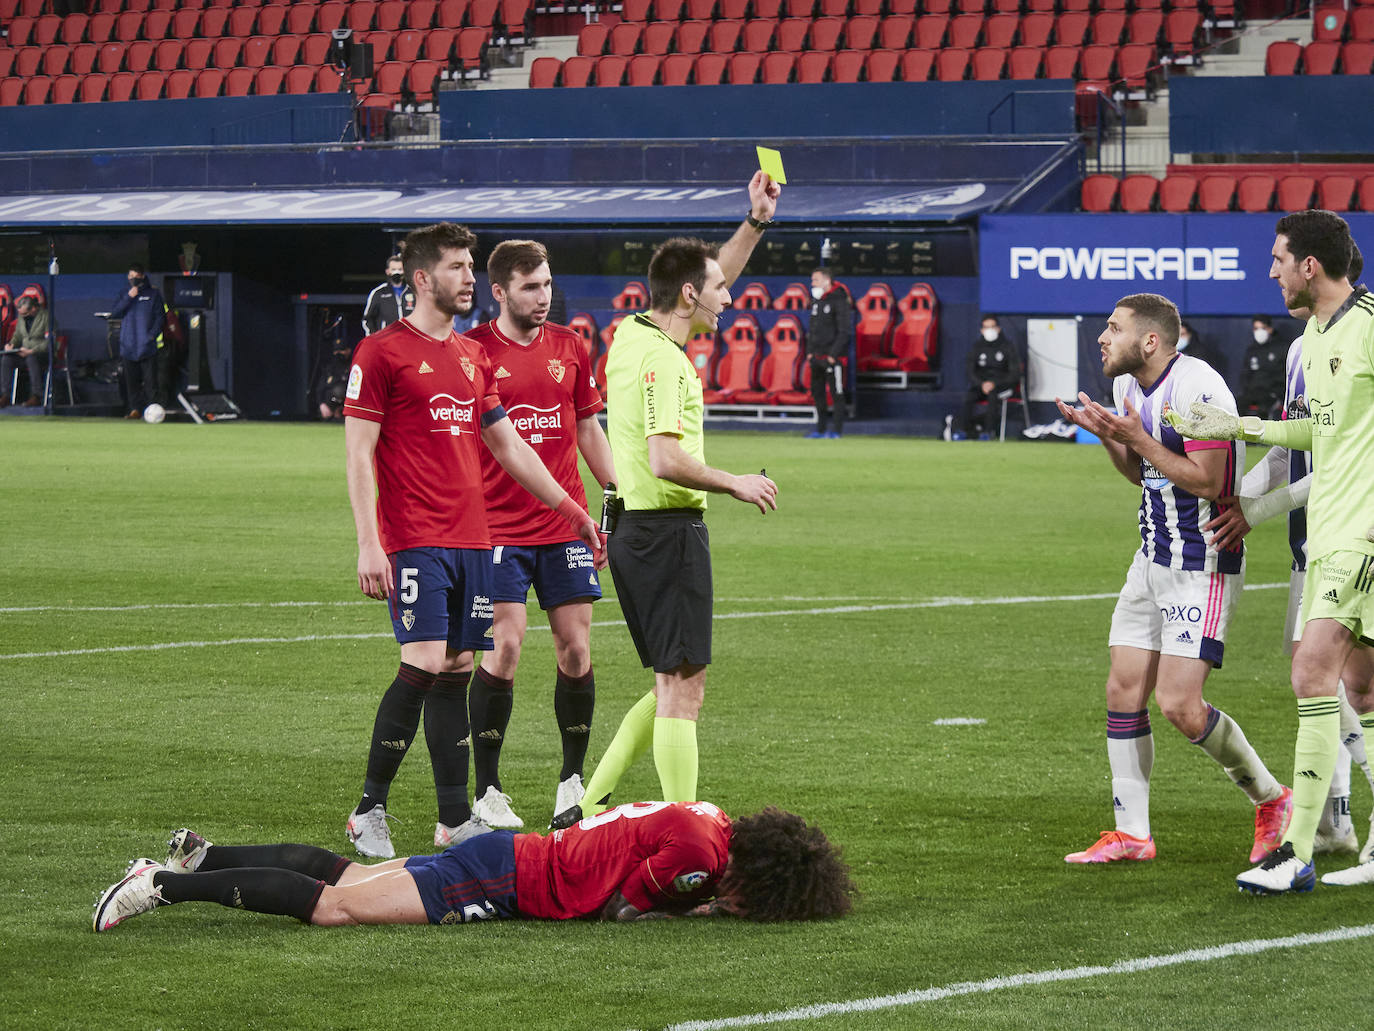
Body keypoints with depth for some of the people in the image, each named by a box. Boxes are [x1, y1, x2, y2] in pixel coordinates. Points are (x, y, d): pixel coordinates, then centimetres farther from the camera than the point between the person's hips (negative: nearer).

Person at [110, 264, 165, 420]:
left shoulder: (153, 293, 6)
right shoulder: (125, 294, 14)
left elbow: (160, 315, 4)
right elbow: (114, 313, 2)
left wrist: (153, 334, -9)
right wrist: (128, 298, -9)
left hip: (147, 347, -3)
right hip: (128, 346, 3)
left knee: (150, 380, -7)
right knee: (131, 380, 0)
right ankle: (135, 409, 3)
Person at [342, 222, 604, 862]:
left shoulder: (472, 357, 18)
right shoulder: (382, 352, -4)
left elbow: (508, 446, 26)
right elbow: (358, 455, -7)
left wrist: (571, 509, 24)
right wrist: (369, 544, -15)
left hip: (472, 539, 7)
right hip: (415, 542, -7)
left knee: (457, 670, 7)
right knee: (424, 667, -14)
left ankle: (454, 819, 10)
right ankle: (369, 814, -4)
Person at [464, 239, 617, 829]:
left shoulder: (569, 348, 9)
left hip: (566, 525, 4)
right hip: (499, 529, -4)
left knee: (575, 648, 2)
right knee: (504, 647, -10)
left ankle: (573, 780, 14)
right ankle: (486, 790, -2)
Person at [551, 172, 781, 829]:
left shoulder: (633, 333, 11)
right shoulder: (663, 361, -17)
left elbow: (708, 289, 28)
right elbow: (666, 460, -26)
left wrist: (755, 223, 23)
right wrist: (735, 485, -13)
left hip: (633, 530, 10)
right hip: (668, 534, -10)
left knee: (672, 689, 16)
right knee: (681, 691, -7)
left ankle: (588, 806, 16)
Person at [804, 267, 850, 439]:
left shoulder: (839, 301, -10)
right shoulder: (816, 301, 16)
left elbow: (845, 331, -14)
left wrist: (833, 354, -17)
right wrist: (810, 351, 13)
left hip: (833, 357, -9)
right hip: (817, 357, 9)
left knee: (836, 393, -6)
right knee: (817, 392, 11)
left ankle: (838, 430, -4)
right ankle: (820, 428, 18)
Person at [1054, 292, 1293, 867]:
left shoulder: (1196, 388, -20)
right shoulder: (1129, 386, 9)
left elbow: (1206, 481, -23)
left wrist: (1136, 437, -22)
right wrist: (1107, 436, 3)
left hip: (1202, 565, -9)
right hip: (1154, 558, 9)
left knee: (1179, 705, -13)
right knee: (1123, 691, 4)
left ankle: (1271, 800, 6)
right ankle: (1131, 835, 10)